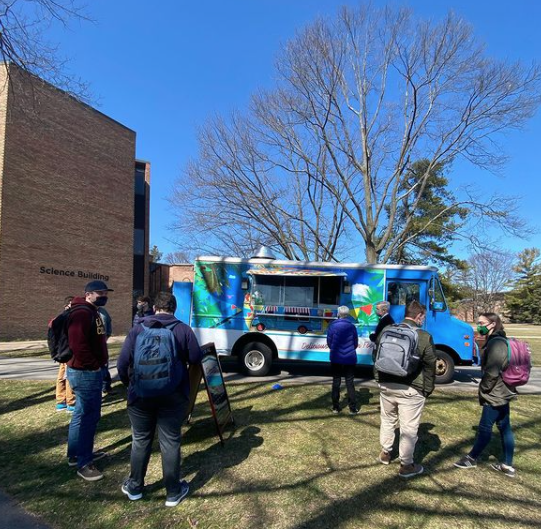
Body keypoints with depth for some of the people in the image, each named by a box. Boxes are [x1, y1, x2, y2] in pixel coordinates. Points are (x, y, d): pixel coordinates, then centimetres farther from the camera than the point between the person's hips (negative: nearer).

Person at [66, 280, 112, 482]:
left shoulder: (92, 312, 15)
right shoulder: (82, 312, -19)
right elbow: (77, 344, -29)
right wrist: (93, 365, -19)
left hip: (91, 371, 11)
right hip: (84, 372, -11)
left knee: (91, 414, 19)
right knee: (85, 416, -2)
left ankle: (81, 453, 33)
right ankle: (82, 463, 9)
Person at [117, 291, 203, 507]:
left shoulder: (137, 329, -3)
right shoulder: (183, 329, -6)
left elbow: (122, 363, -4)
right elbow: (196, 358, -4)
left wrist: (129, 383, 15)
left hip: (140, 394, 1)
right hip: (173, 395, -1)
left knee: (140, 441, 17)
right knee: (170, 442, 9)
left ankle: (135, 487, 33)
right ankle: (173, 492, 21)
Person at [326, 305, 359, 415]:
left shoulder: (333, 326, -7)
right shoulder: (351, 326, -6)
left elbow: (329, 342, -1)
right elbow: (356, 343, 3)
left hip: (336, 358, 0)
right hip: (350, 359, 0)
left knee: (336, 382, 9)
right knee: (350, 382, 7)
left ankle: (336, 407, 13)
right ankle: (353, 408, 9)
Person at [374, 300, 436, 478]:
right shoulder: (424, 337, -10)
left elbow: (376, 357, 12)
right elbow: (430, 366, -6)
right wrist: (427, 389, 5)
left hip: (386, 385, 5)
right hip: (411, 390, -5)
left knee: (387, 420, 22)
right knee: (408, 428, 7)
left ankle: (385, 453, 37)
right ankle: (406, 465, 18)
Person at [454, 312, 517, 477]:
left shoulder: (496, 343, -22)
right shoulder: (497, 340, 11)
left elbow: (492, 372, -25)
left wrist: (483, 388, -11)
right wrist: (486, 388, 17)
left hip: (495, 394, -10)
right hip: (502, 392, 10)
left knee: (485, 427, 4)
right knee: (504, 428, 14)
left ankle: (472, 458, 19)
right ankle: (507, 466, 23)